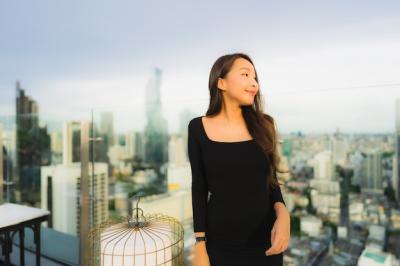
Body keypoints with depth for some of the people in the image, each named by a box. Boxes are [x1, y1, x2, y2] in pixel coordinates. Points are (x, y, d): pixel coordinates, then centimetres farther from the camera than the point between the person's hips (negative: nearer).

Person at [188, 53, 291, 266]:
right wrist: (200, 244, -5)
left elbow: (271, 180, 4)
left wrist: (282, 214, -14)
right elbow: (199, 188, -4)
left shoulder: (262, 124, -2)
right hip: (221, 241, -1)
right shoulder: (198, 128, -7)